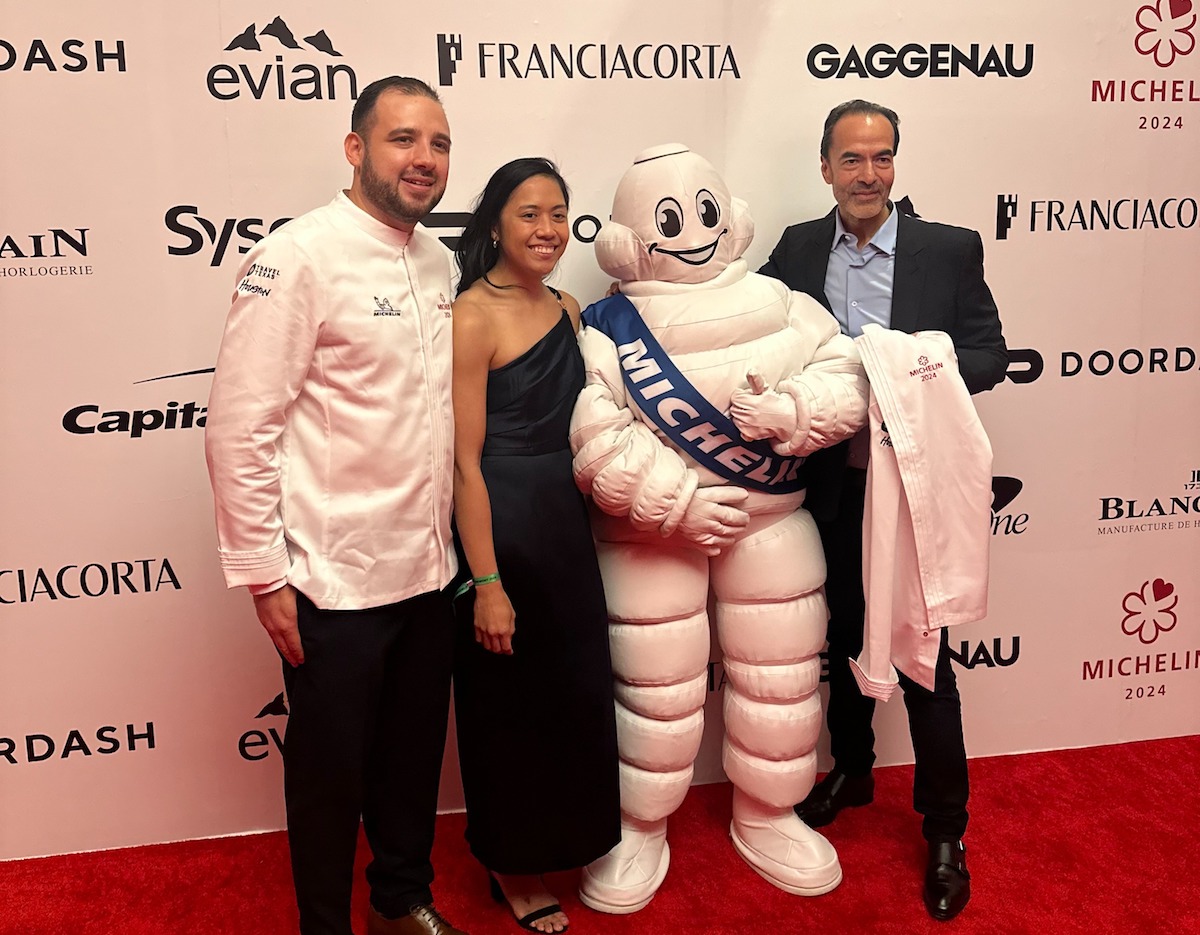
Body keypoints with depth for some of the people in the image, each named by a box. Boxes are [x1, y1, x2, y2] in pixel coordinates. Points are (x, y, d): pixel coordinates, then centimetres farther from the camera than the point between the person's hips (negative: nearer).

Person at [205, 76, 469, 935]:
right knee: (330, 768, 12)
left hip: (429, 568, 6)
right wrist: (264, 574, -14)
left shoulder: (439, 262, 7)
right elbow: (240, 428, -15)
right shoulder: (299, 257, -14)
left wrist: (450, 540, 12)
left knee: (415, 751, 20)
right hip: (336, 577, -6)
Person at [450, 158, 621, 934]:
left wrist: (582, 516, 8)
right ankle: (512, 868, 32)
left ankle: (557, 843, 41)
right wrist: (487, 584, -18)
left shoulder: (568, 310, 8)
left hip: (567, 528, 7)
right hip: (499, 529, -7)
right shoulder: (472, 317, -14)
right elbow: (465, 461, -16)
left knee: (573, 696, 18)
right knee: (509, 708, 9)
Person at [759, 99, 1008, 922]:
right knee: (847, 636, 19)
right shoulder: (797, 249, 2)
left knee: (923, 655, 5)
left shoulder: (951, 250, -4)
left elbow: (990, 356, -4)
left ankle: (946, 830, 22)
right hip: (834, 484, 3)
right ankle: (851, 770, 42)